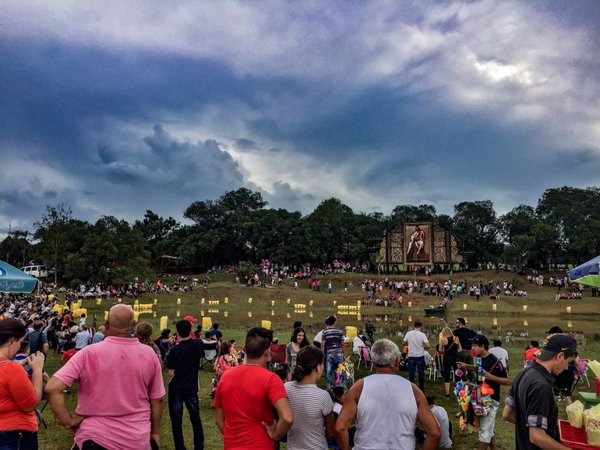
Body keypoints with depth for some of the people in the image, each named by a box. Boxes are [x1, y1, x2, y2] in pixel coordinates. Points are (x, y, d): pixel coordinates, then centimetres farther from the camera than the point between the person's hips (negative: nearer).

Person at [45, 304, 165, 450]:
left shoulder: (89, 353, -13)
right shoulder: (149, 354, -6)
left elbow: (52, 389, -18)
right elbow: (157, 400, 1)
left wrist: (69, 422, -8)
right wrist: (154, 433, 15)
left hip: (94, 437, -2)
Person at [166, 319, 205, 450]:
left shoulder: (174, 350, -19)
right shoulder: (198, 344, -8)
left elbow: (171, 373, -15)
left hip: (176, 389, -3)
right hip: (192, 388, 4)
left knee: (176, 420, 10)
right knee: (195, 417, 16)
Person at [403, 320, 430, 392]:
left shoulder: (408, 333, -5)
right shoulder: (422, 334, -12)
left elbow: (404, 343, 7)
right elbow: (427, 346, -17)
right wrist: (423, 347, 3)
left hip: (411, 356, 1)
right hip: (420, 356, -1)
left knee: (411, 374, 8)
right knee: (421, 374, 12)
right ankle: (421, 390, 19)